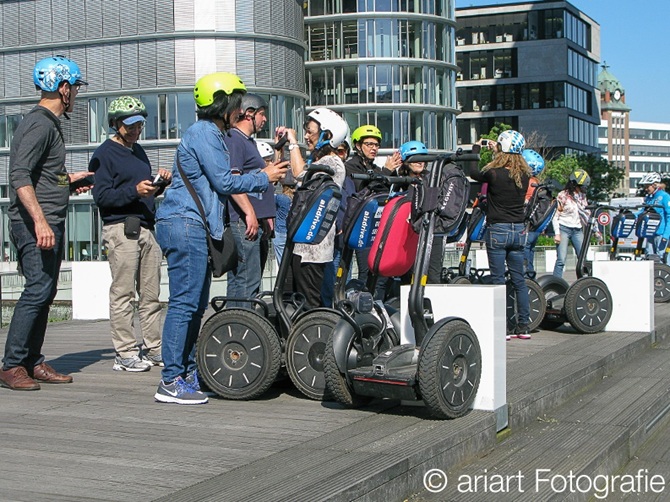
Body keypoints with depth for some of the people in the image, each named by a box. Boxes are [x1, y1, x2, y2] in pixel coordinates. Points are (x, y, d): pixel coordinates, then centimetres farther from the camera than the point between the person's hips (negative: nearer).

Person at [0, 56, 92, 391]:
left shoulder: (50, 123, 20)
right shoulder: (39, 124, -12)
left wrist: (69, 180, 36)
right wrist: (39, 221, -30)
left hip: (50, 223, 10)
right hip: (35, 223, -10)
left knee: (45, 292, 10)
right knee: (38, 290, -13)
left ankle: (33, 362, 15)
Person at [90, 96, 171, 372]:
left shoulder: (138, 151, 23)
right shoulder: (105, 153, -1)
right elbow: (102, 196, -11)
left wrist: (160, 182, 6)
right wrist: (134, 190, -21)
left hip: (146, 228, 8)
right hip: (120, 229, -8)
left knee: (151, 293, 7)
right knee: (123, 294, -6)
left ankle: (153, 349, 11)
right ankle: (125, 354, -4)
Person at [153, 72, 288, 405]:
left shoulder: (211, 134, 24)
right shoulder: (204, 133, -9)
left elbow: (220, 183, 25)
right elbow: (224, 182, -13)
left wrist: (261, 176, 21)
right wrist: (264, 179, -1)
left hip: (194, 227, 11)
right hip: (185, 224, -11)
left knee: (196, 304, 12)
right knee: (185, 302, -12)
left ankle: (188, 371, 19)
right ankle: (171, 381, -11)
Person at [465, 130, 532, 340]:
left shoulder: (494, 173, -14)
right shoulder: (524, 175, 0)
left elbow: (471, 172, 4)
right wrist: (497, 150, 30)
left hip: (497, 230, -5)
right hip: (518, 230, 5)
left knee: (498, 279, 0)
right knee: (519, 279, 11)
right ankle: (523, 326, 14)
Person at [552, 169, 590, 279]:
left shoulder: (582, 196, 13)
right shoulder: (562, 195, -3)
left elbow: (586, 215, 18)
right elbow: (555, 215, -4)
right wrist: (557, 233, -12)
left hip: (578, 230, 5)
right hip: (564, 229, -5)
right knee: (561, 260, -12)